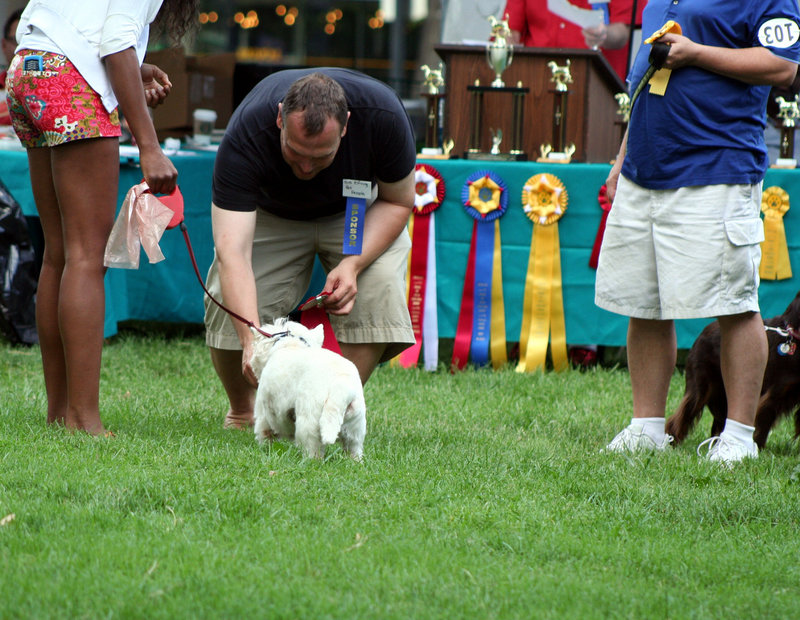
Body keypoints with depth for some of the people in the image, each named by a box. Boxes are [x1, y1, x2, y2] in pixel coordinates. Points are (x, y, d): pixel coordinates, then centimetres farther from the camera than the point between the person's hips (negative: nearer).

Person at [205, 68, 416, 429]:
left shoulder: (383, 116, -35)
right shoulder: (245, 136, -40)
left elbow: (397, 202, -16)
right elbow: (232, 251, -45)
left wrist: (353, 263, -33)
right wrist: (251, 340, -58)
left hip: (358, 208, 1)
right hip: (270, 214, -1)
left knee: (379, 285, -27)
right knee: (228, 306, -20)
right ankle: (241, 414, 7)